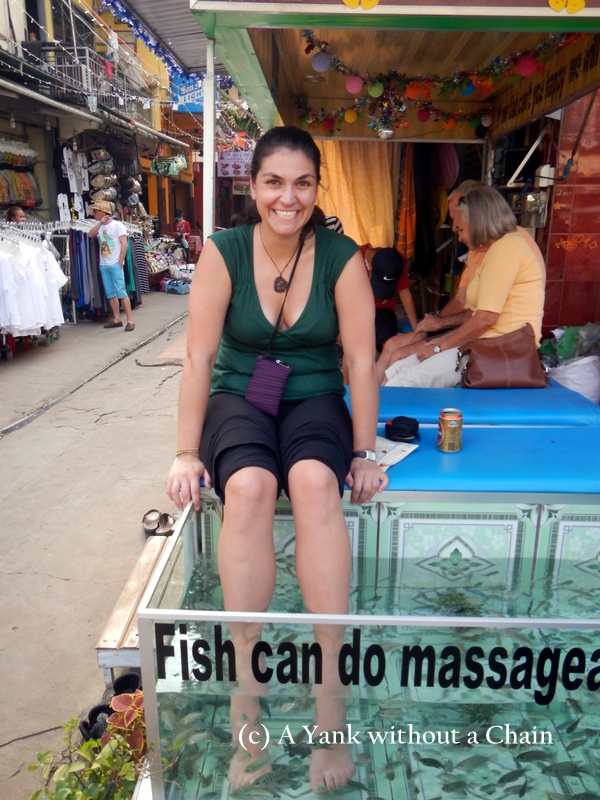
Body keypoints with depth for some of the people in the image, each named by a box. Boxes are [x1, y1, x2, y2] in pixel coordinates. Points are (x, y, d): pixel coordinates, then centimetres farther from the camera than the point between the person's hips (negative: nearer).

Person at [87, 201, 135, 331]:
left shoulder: (117, 225, -4)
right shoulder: (99, 226, 14)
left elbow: (124, 244, -9)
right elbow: (90, 235, -3)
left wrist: (120, 262, -14)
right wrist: (100, 223, -6)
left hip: (115, 264, -7)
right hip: (103, 265, 7)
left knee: (121, 292, -10)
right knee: (110, 294, 8)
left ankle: (130, 320, -8)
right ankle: (117, 319, 14)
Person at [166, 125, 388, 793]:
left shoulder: (341, 257, -4)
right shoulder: (223, 252, -5)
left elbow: (361, 360, -4)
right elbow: (199, 357, -7)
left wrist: (364, 453, -8)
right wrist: (187, 453, -9)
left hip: (314, 401, 0)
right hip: (237, 399, 0)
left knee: (314, 481, -33)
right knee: (249, 485, -33)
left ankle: (330, 696, -22)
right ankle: (247, 695, -19)